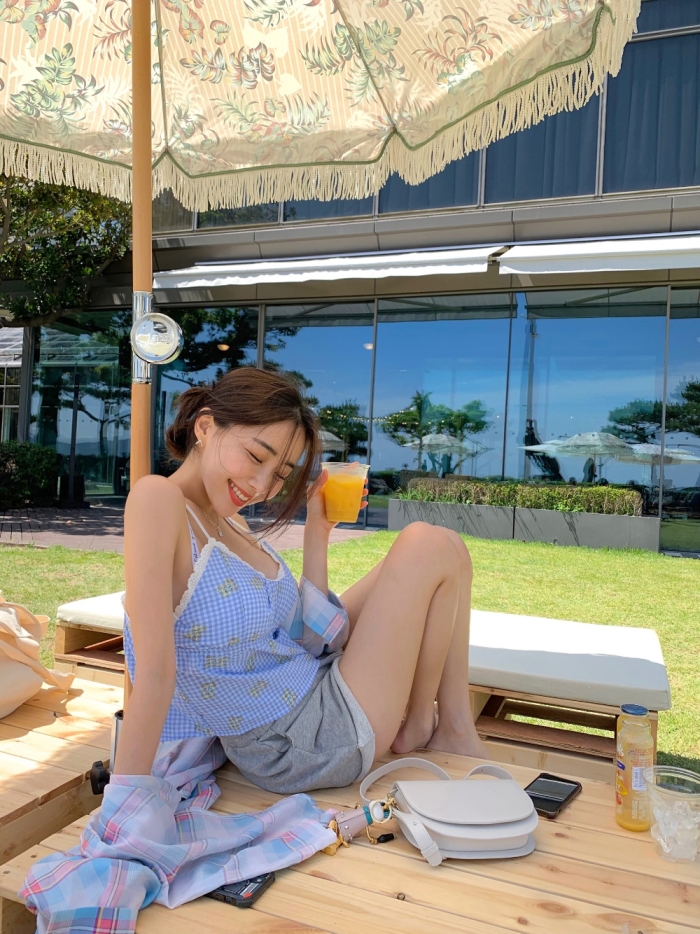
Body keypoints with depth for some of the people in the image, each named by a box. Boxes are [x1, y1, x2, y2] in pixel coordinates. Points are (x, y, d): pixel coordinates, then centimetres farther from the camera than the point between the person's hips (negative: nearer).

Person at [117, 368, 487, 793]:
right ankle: (418, 727, 14)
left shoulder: (230, 519, 4)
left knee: (446, 550, 13)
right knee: (427, 547, -6)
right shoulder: (158, 499, -22)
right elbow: (155, 672, -26)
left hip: (315, 678, 9)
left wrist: (318, 531, 0)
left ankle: (458, 728, 17)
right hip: (308, 748, -9)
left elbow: (307, 633, 4)